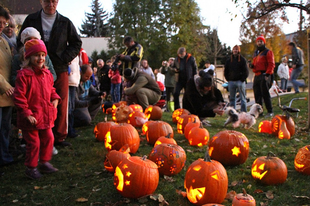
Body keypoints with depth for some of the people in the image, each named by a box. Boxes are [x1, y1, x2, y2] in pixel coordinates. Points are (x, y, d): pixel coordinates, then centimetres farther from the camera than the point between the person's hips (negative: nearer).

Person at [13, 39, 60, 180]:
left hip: (46, 115, 7)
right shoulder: (23, 75, -15)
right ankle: (31, 168, 21)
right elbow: (19, 97, -16)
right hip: (31, 118, -7)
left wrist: (55, 99, 2)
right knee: (33, 143, 3)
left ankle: (45, 163, 32)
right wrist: (27, 114, -19)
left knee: (48, 139, 14)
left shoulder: (47, 74, 7)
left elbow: (51, 90, 22)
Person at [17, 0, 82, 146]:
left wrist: (64, 58, -3)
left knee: (61, 105, 4)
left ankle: (59, 136, 15)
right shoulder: (31, 20, 8)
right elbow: (21, 42, 11)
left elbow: (76, 43, 10)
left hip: (60, 70, 1)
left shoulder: (65, 22, 8)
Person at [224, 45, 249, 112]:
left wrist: (242, 79, -9)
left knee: (242, 98, -1)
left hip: (240, 81, -3)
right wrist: (228, 79, 4)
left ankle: (244, 112, 3)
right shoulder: (228, 60, 13)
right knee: (232, 98, 7)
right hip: (231, 82, 3)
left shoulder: (242, 60, 4)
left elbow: (246, 71, -1)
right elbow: (225, 71, 15)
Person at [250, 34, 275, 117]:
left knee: (265, 93, -9)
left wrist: (267, 74, -19)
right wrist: (252, 65, 6)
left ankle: (270, 112, -4)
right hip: (257, 76, 7)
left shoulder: (268, 52, 0)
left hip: (264, 75, -7)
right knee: (257, 94, 7)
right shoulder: (255, 53, 23)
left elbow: (271, 64, -9)